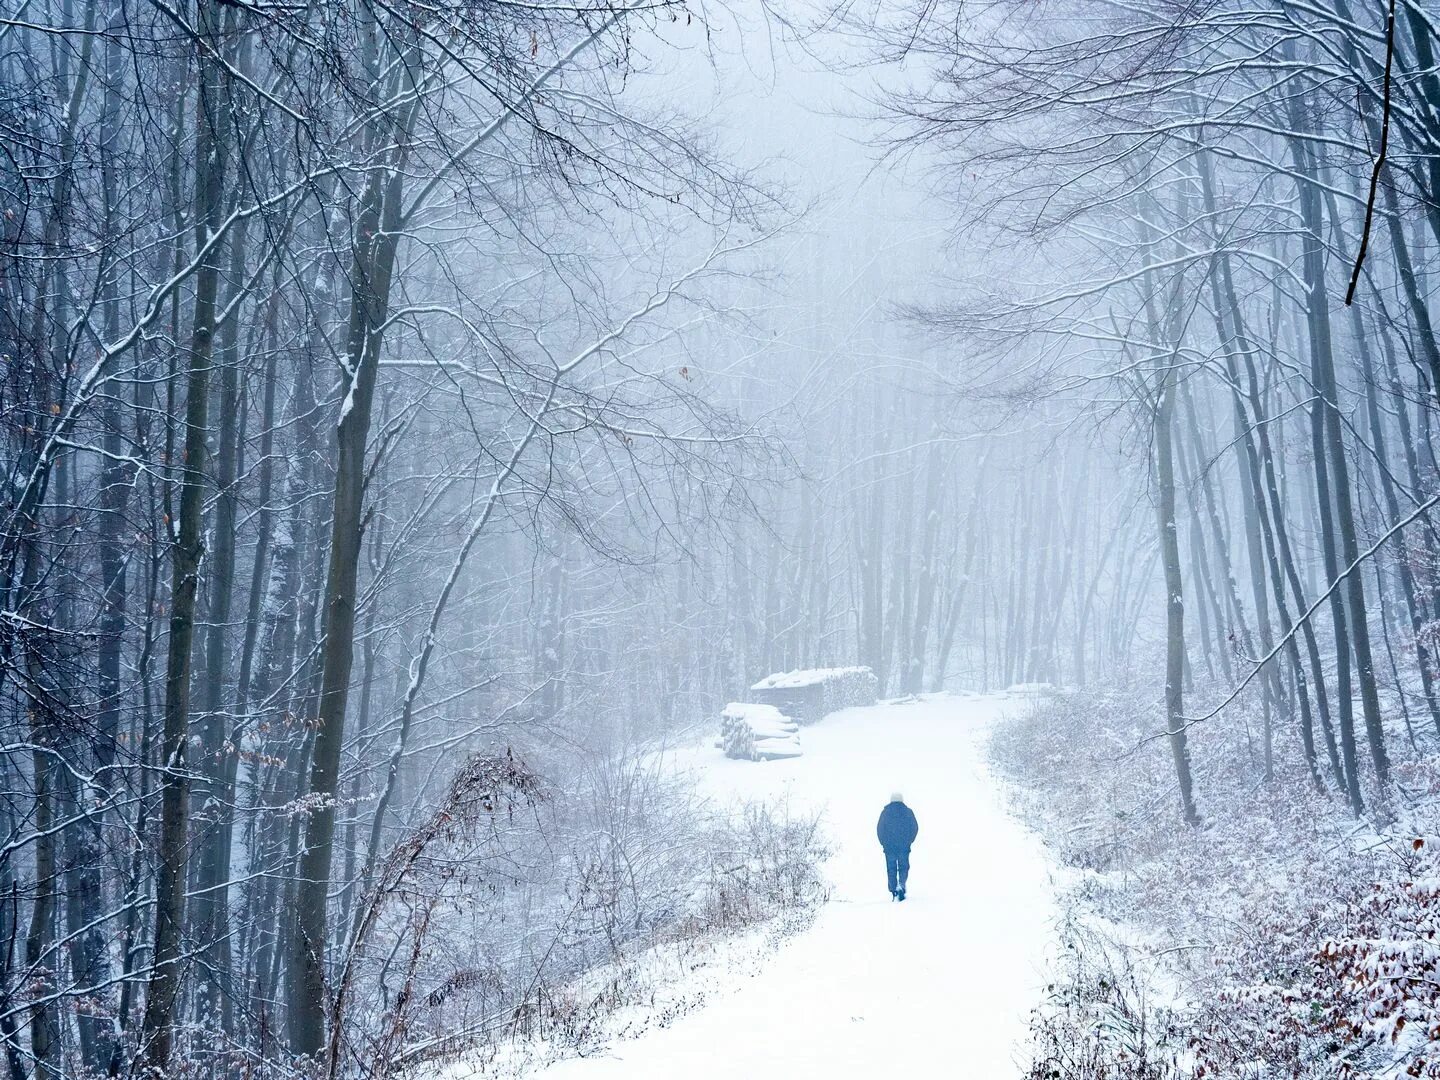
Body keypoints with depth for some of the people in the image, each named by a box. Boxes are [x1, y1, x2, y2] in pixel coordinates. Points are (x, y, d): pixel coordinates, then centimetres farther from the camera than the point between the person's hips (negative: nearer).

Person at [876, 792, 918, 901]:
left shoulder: (885, 812, 0)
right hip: (904, 847, 0)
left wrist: (883, 843, 10)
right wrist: (909, 841, 14)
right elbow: (915, 828, 3)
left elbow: (879, 829, 0)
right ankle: (901, 885, -17)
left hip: (889, 846, 0)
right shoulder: (908, 812, 1)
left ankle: (893, 891, 4)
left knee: (891, 869, 8)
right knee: (904, 867, 9)